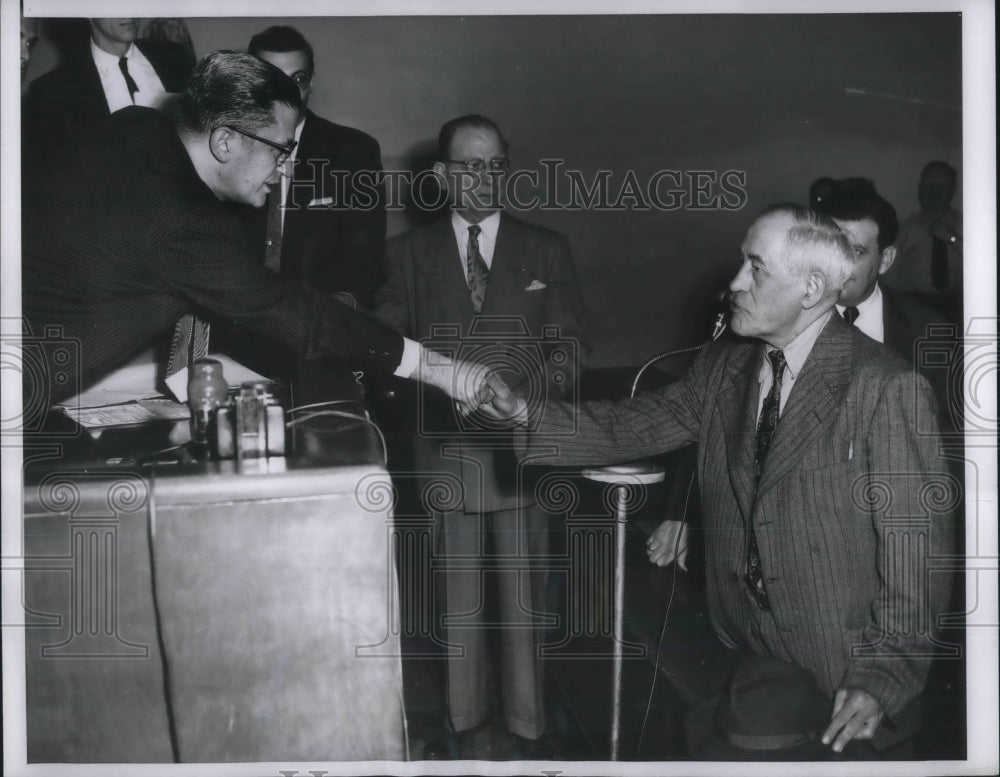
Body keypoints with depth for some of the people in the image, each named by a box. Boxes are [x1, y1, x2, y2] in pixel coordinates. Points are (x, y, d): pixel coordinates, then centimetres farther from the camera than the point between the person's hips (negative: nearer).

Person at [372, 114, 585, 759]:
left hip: (524, 446, 0)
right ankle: (465, 722, 25)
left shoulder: (546, 250, 8)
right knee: (458, 596, 10)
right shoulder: (410, 253, 8)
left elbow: (567, 350, 3)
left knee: (524, 597, 6)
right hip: (446, 448, 0)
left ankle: (528, 725, 22)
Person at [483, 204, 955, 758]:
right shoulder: (721, 365, 2)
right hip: (740, 653, 5)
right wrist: (528, 417, -10)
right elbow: (634, 426, 1)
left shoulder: (887, 389, -18)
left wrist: (885, 677, -18)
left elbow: (916, 544, -17)